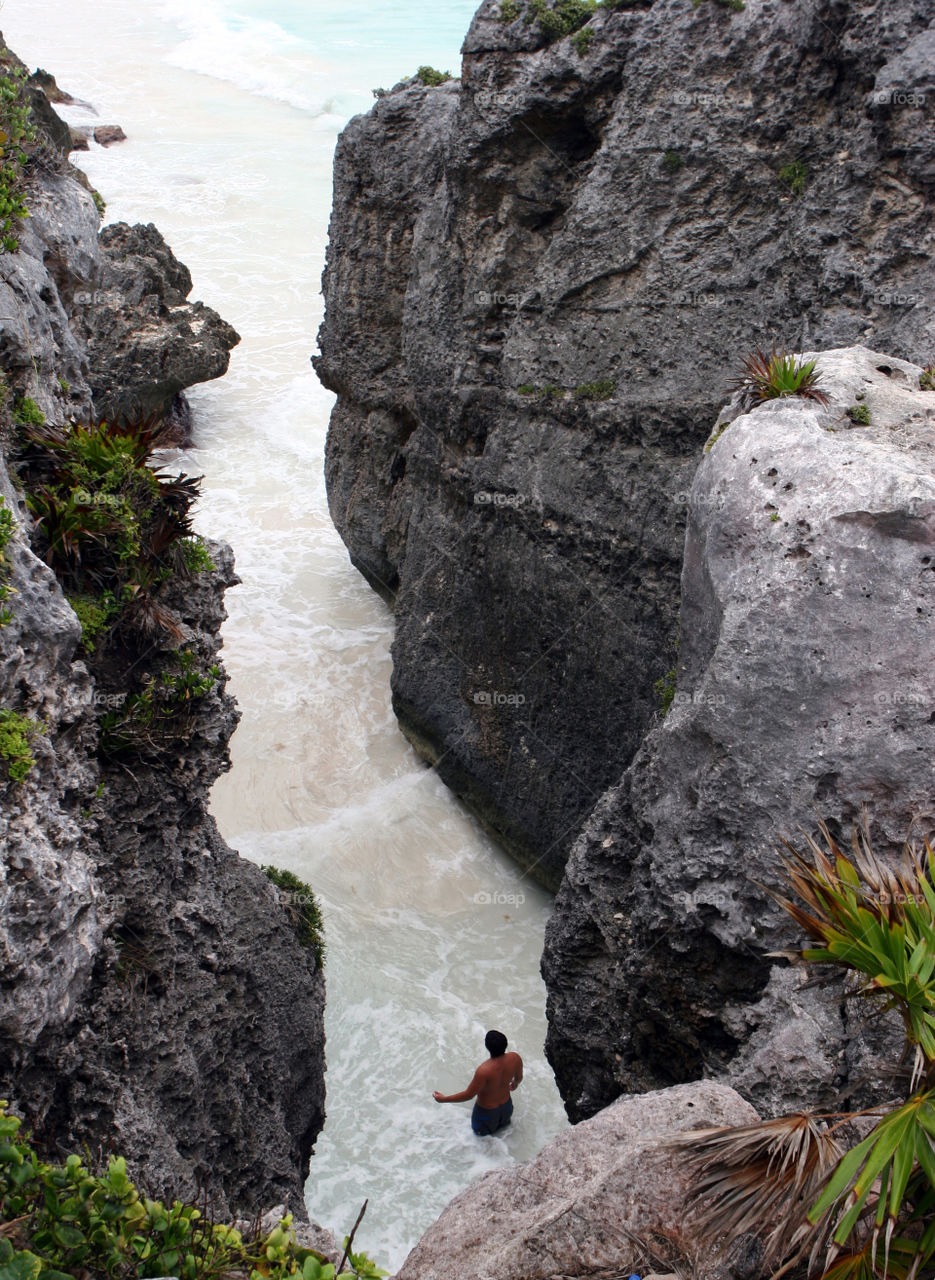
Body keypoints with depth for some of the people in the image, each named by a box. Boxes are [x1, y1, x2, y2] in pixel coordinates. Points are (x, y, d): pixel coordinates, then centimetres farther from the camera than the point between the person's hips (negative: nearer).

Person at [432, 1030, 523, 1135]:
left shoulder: (484, 1071, -42)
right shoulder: (515, 1058, -27)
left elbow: (469, 1094, -29)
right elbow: (519, 1077, -5)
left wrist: (444, 1099, -18)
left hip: (487, 1109, -4)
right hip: (506, 1103, 4)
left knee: (481, 1132, 28)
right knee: (504, 1123, 38)